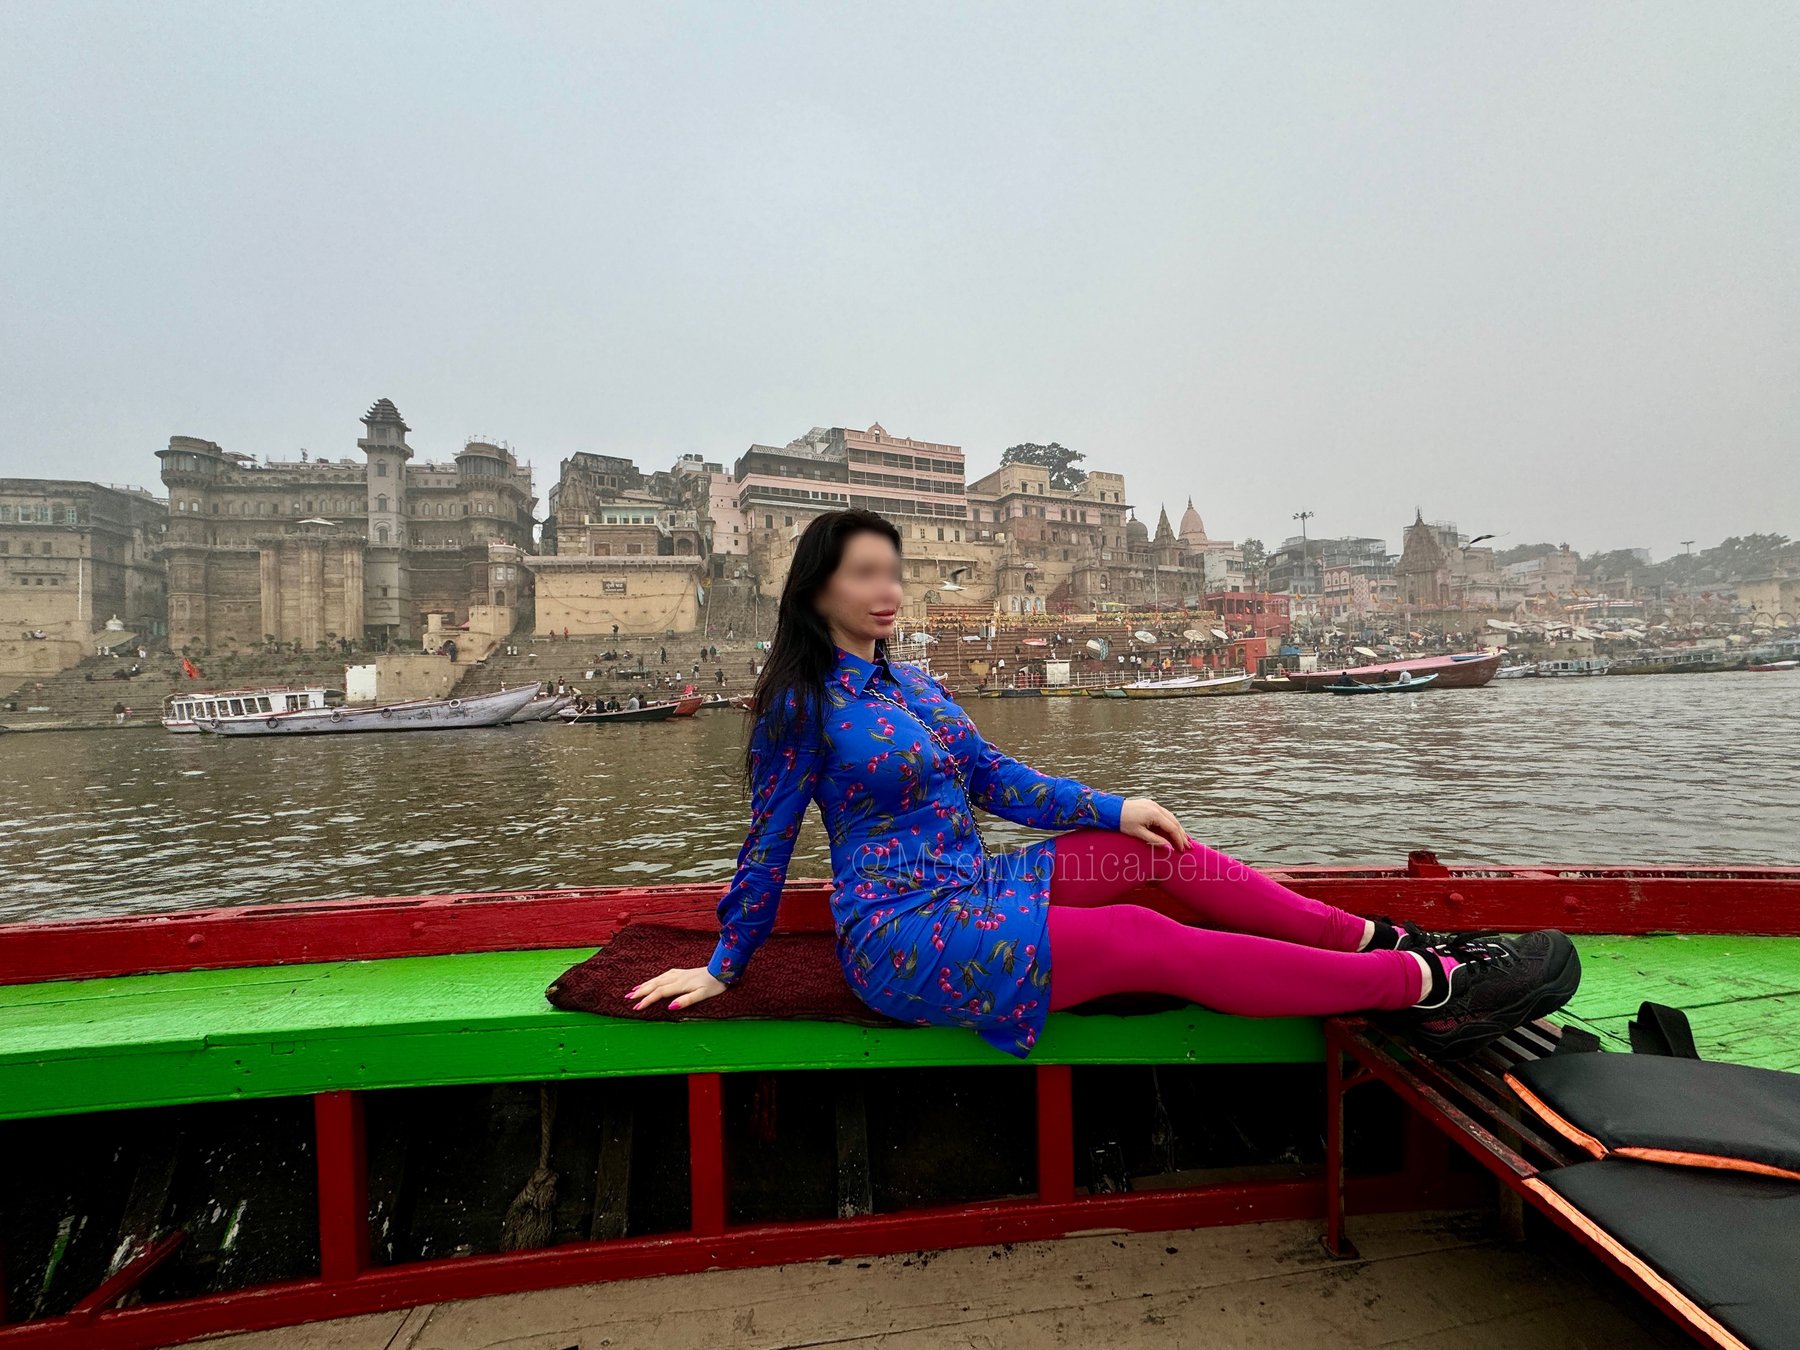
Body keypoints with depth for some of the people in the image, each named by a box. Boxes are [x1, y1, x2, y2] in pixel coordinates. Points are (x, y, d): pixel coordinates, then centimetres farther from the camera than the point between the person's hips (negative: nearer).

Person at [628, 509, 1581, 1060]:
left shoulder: (913, 685, 13)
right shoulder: (803, 705, -10)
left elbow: (1001, 782, 12)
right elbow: (769, 843, -4)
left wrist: (1116, 808, 3)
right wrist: (723, 968, 1)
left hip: (971, 889, 8)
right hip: (904, 933, -8)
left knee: (1158, 849, -2)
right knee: (1158, 946, -17)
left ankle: (1383, 941, 4)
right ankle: (1430, 985, -11)